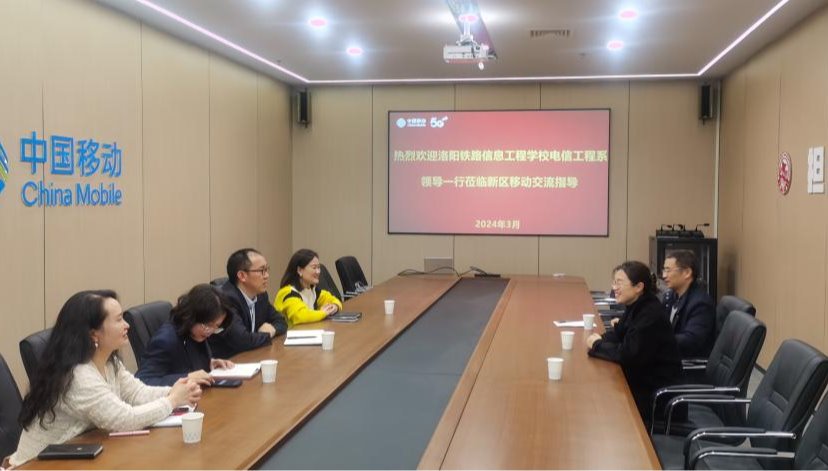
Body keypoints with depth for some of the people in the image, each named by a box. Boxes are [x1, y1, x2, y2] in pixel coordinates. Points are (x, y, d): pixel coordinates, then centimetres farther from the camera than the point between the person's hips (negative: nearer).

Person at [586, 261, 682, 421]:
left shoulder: (651, 315, -24)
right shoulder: (636, 307, 4)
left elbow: (629, 354, -26)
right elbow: (618, 334, 13)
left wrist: (597, 345, -13)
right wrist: (599, 340, -9)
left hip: (657, 390, -8)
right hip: (640, 379, 8)